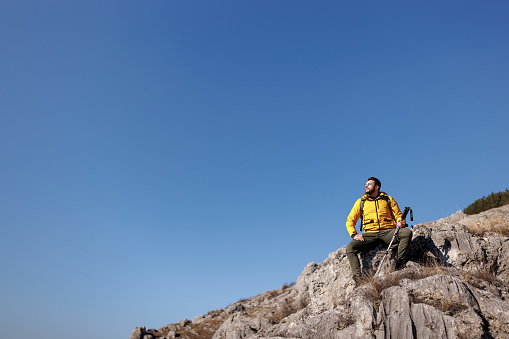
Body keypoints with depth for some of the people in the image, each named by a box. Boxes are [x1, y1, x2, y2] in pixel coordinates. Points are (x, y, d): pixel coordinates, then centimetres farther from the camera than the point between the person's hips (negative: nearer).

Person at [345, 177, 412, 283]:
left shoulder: (388, 199, 19)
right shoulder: (360, 202, 18)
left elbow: (398, 215, 18)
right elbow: (350, 220, 14)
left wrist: (401, 222, -7)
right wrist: (354, 234, -4)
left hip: (387, 231, 0)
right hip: (370, 234, 0)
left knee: (407, 232, -30)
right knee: (350, 248, -24)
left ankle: (399, 265, -28)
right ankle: (357, 278, -28)